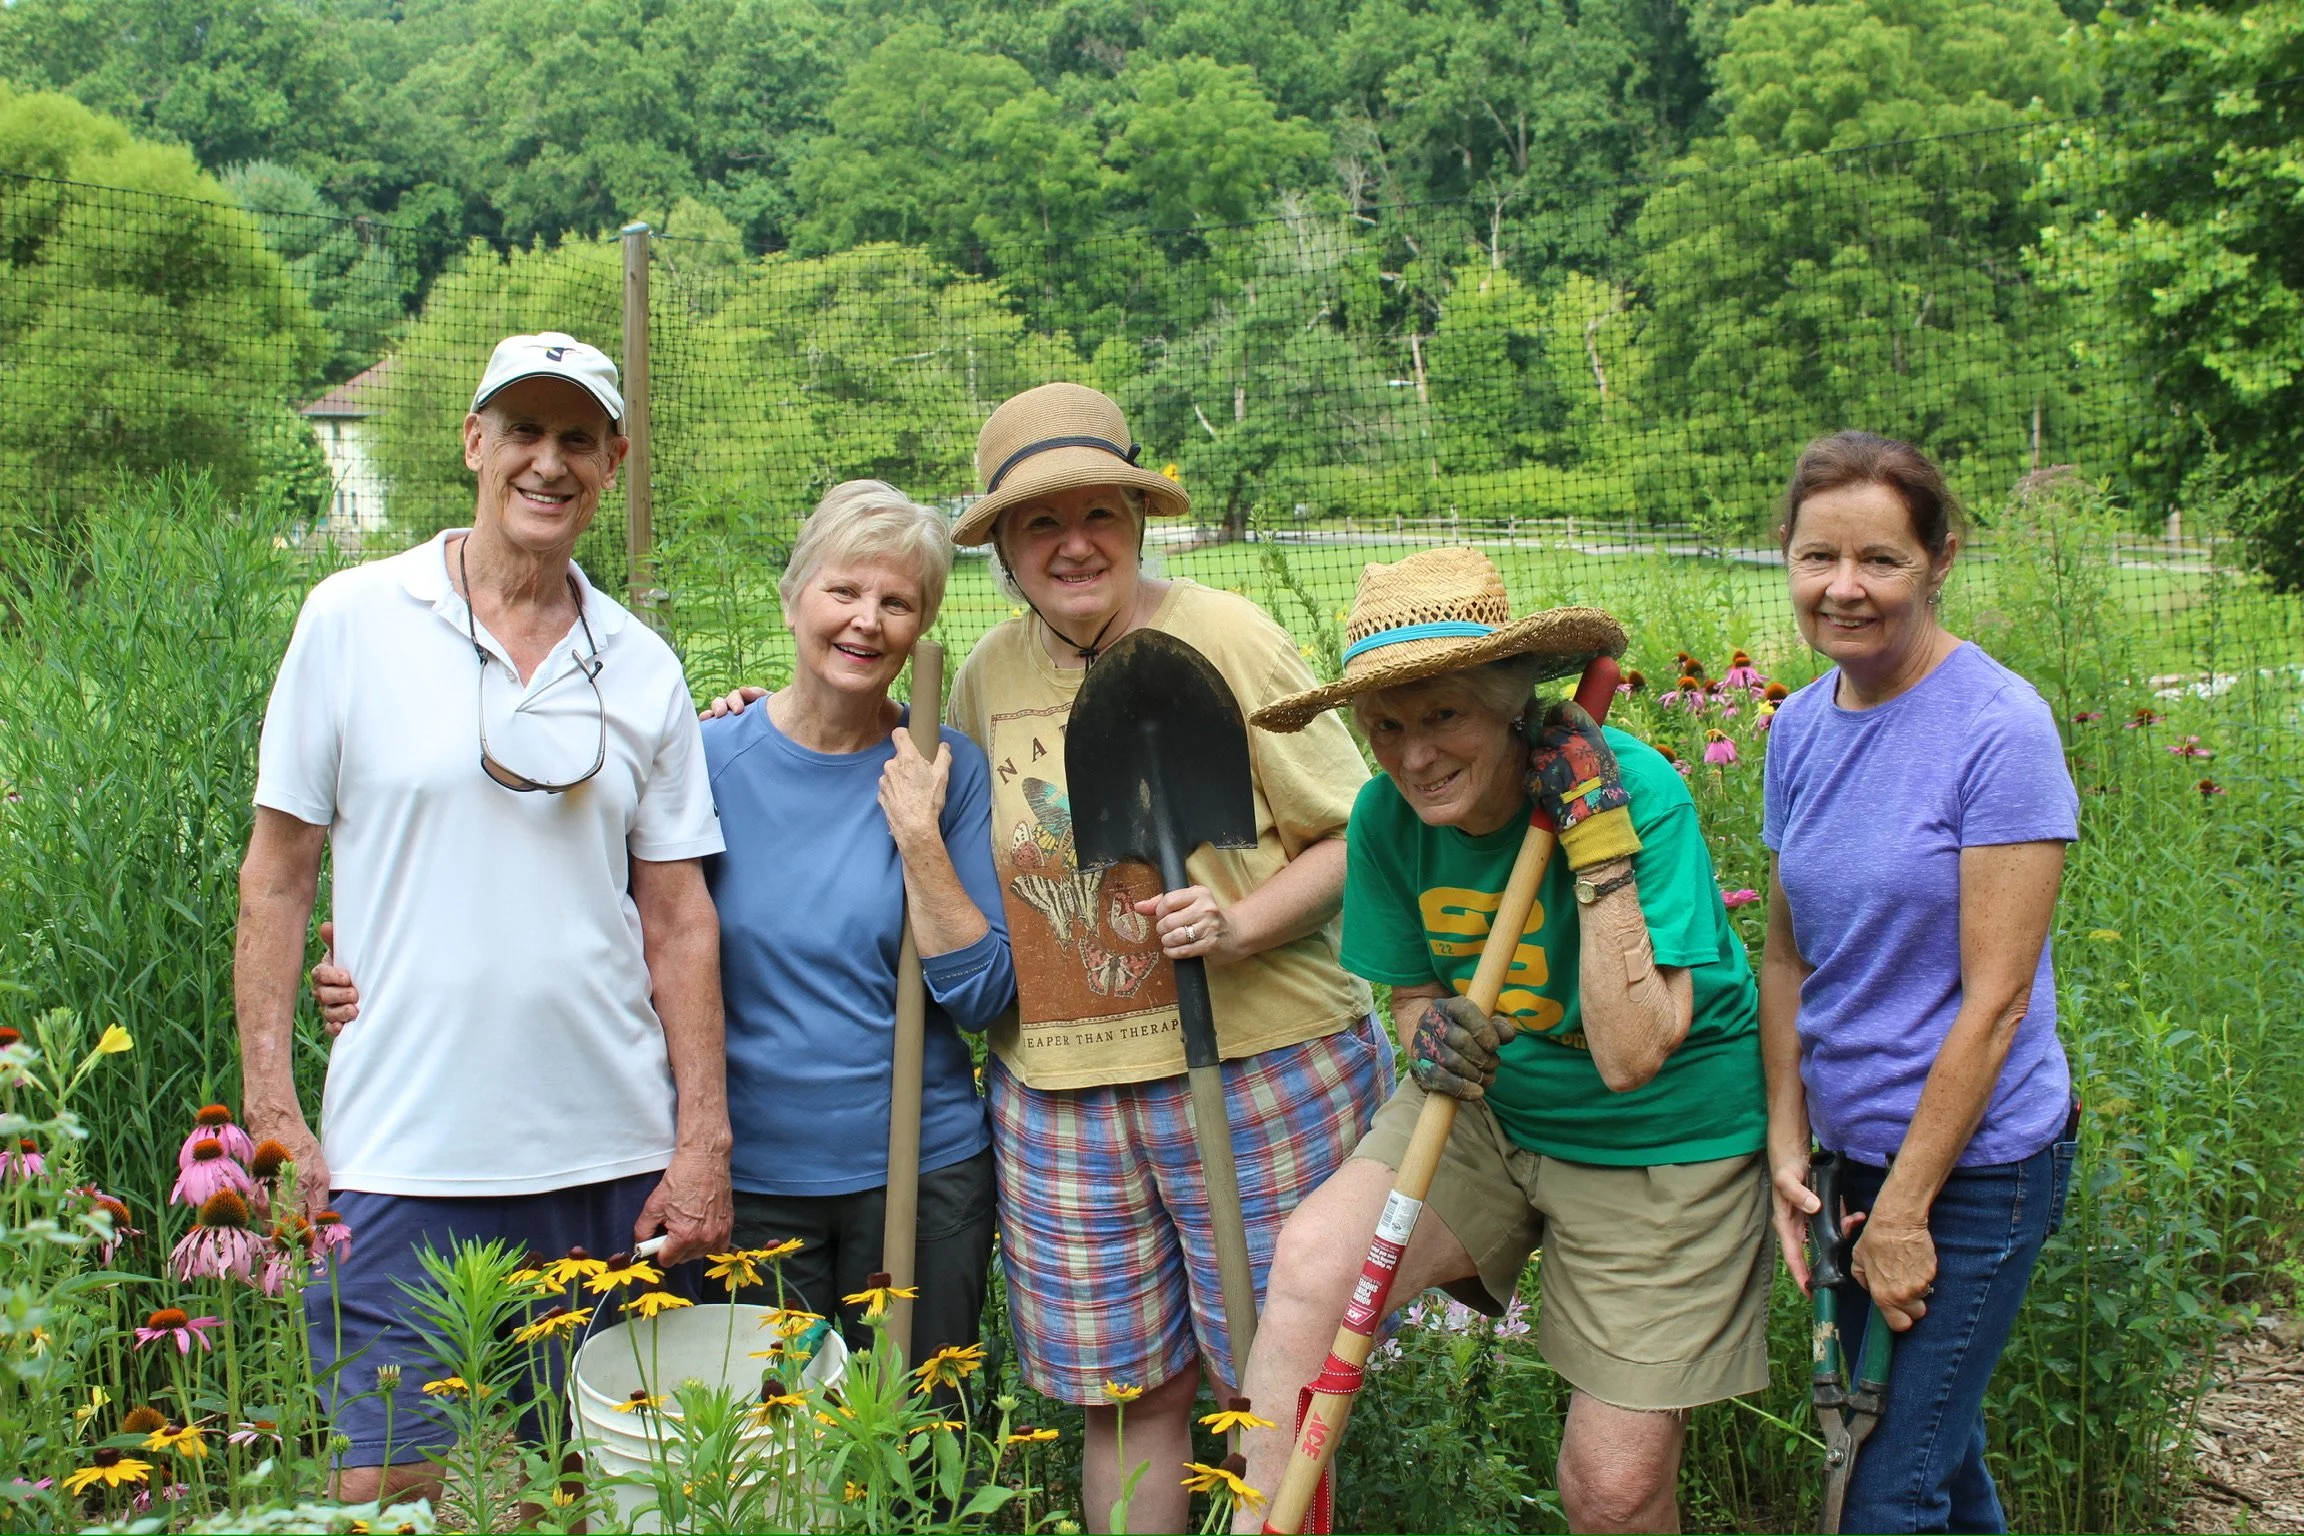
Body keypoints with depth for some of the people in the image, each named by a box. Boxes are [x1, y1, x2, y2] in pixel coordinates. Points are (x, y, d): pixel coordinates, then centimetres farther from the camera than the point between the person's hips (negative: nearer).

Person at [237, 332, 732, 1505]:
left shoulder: (641, 668, 6)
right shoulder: (352, 620, 0)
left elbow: (678, 917, 8)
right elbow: (276, 878, 2)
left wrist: (705, 1141, 3)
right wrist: (271, 1114, -3)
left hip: (610, 1161, 3)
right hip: (401, 1158, -2)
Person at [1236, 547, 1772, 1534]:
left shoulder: (1636, 792, -25)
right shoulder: (1389, 816, -10)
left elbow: (1630, 1055, -30)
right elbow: (1415, 993, 6)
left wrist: (1599, 841, -35)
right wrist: (1433, 1031, -19)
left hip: (1659, 1145, -4)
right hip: (1490, 1105, 4)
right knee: (1310, 1260, -23)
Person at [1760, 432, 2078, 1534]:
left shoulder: (1999, 728, -18)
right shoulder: (1800, 727, 2)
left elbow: (1995, 1000, -18)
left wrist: (1904, 1210, -15)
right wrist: (1785, 1145, 0)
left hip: (1976, 1157, -6)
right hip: (1856, 1150, 6)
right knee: (1928, 1434, 21)